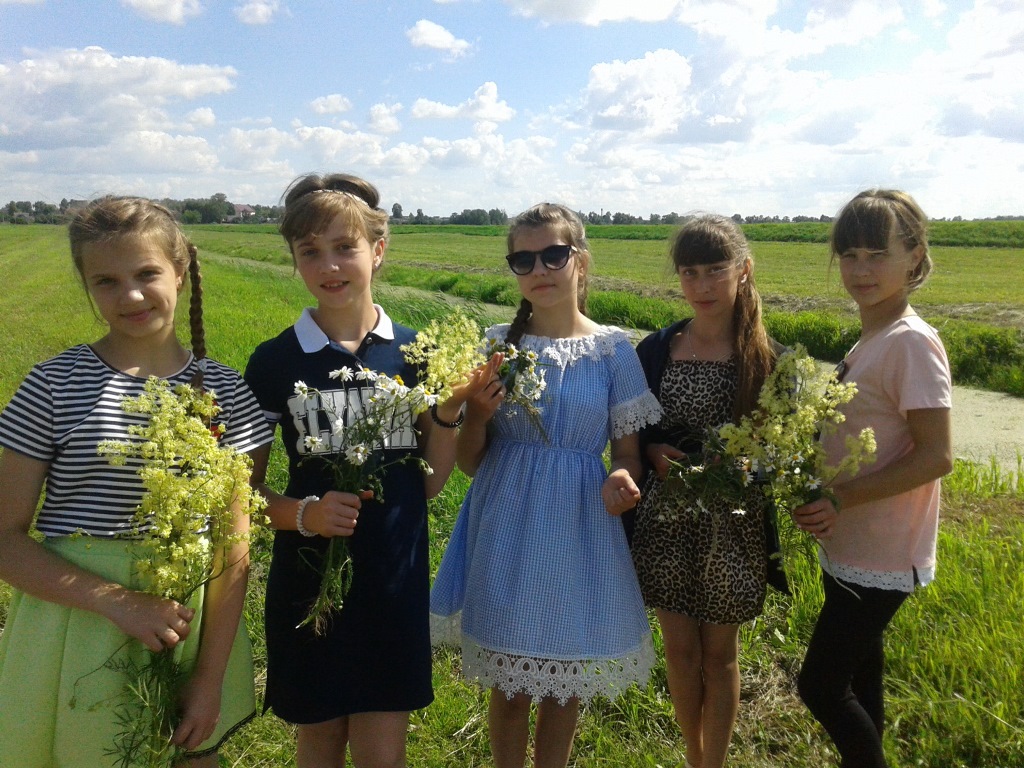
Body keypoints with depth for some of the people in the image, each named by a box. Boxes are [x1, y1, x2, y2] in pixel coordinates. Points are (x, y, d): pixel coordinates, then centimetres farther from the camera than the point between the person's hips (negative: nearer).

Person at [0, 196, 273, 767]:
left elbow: (235, 548, -4)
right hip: (76, 628, -1)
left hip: (191, 629, 1)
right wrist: (117, 601, -19)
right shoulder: (54, 385, -6)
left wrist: (211, 678, -6)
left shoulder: (225, 392, -4)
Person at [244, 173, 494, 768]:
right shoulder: (275, 361, -7)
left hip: (395, 578, 1)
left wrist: (449, 408, -13)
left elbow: (430, 482, 2)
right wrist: (301, 513, -19)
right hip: (309, 579, 0)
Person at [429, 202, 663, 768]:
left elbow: (627, 451, 3)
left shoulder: (613, 348, -3)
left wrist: (621, 479, -20)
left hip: (579, 531, 0)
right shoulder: (497, 344, -1)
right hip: (507, 531, 1)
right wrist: (477, 411, -18)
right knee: (507, 683, 12)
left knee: (563, 684, 14)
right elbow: (469, 463, 2)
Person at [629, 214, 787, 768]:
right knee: (680, 649, 12)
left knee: (719, 653, 12)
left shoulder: (767, 358, -5)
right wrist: (653, 453, -14)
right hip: (666, 519, 2)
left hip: (733, 524, -1)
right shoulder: (655, 351, -2)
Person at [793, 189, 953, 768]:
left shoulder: (912, 343, -19)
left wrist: (841, 499, -21)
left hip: (879, 558, -9)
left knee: (820, 685, 0)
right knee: (858, 682, 21)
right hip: (853, 548, 9)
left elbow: (936, 456, -22)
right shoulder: (871, 339, 7)